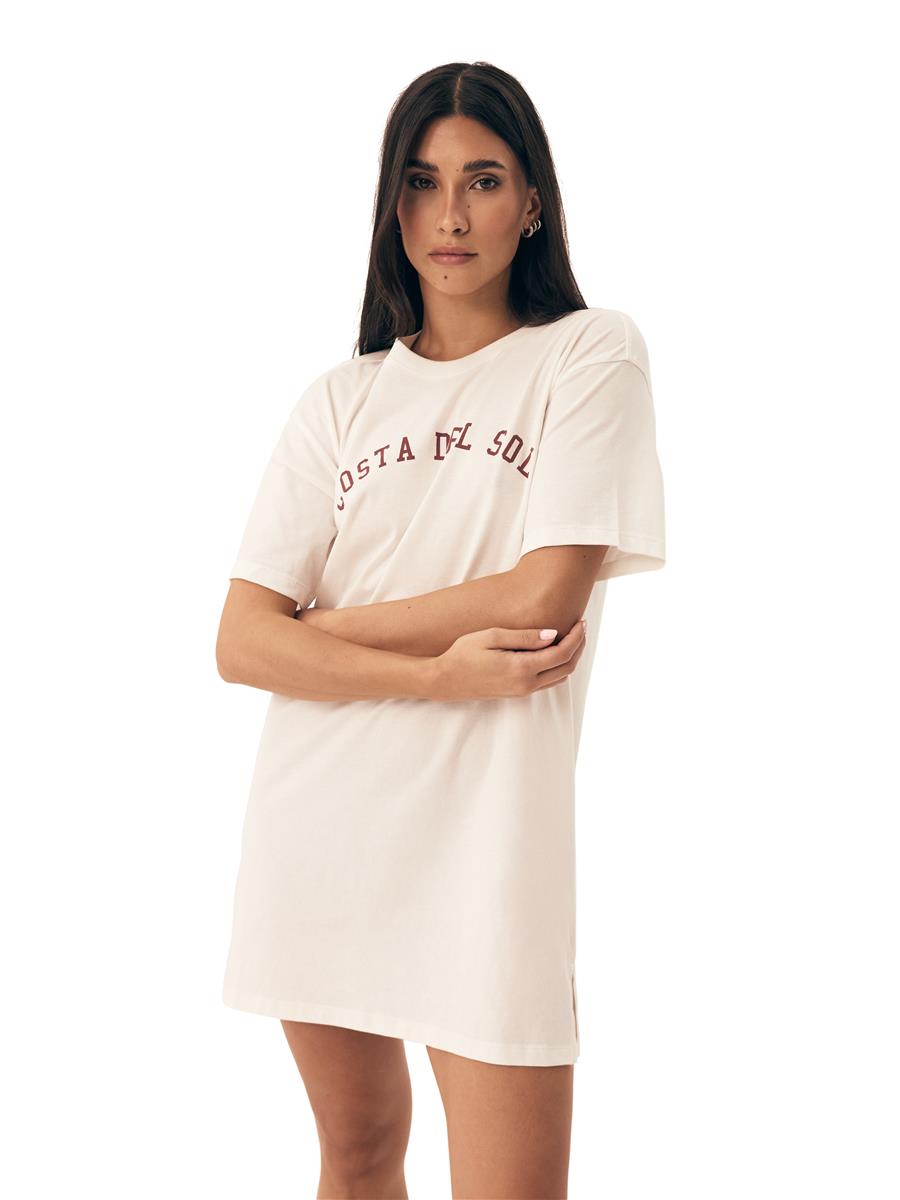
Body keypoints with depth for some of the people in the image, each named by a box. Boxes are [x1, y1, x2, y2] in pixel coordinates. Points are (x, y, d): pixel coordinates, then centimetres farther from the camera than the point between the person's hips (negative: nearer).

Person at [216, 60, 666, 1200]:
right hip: (316, 820, 4)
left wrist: (328, 624, -2)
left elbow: (546, 595, -11)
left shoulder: (590, 355, 2)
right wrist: (438, 675, -14)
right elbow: (241, 645, 0)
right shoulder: (342, 398, 10)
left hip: (485, 827, -3)